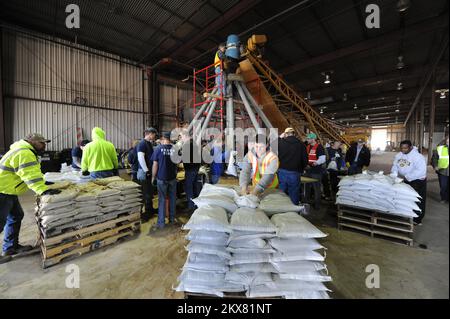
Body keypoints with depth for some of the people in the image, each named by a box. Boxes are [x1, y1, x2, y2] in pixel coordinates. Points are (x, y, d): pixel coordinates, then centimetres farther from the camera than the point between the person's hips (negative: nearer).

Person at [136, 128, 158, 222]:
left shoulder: (150, 143, 14)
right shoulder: (142, 143, -14)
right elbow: (141, 158, -23)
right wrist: (146, 171, -22)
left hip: (150, 171, 9)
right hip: (144, 172, -9)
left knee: (150, 192, 18)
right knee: (146, 193, 0)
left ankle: (150, 209, 32)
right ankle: (145, 212, 12)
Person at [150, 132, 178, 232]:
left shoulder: (158, 149, -10)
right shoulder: (175, 149, -2)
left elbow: (155, 165, -9)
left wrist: (153, 177, 1)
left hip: (161, 178, -2)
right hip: (173, 178, 3)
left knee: (162, 199, 6)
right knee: (172, 198, 14)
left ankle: (161, 223, 12)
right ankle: (172, 219, 25)